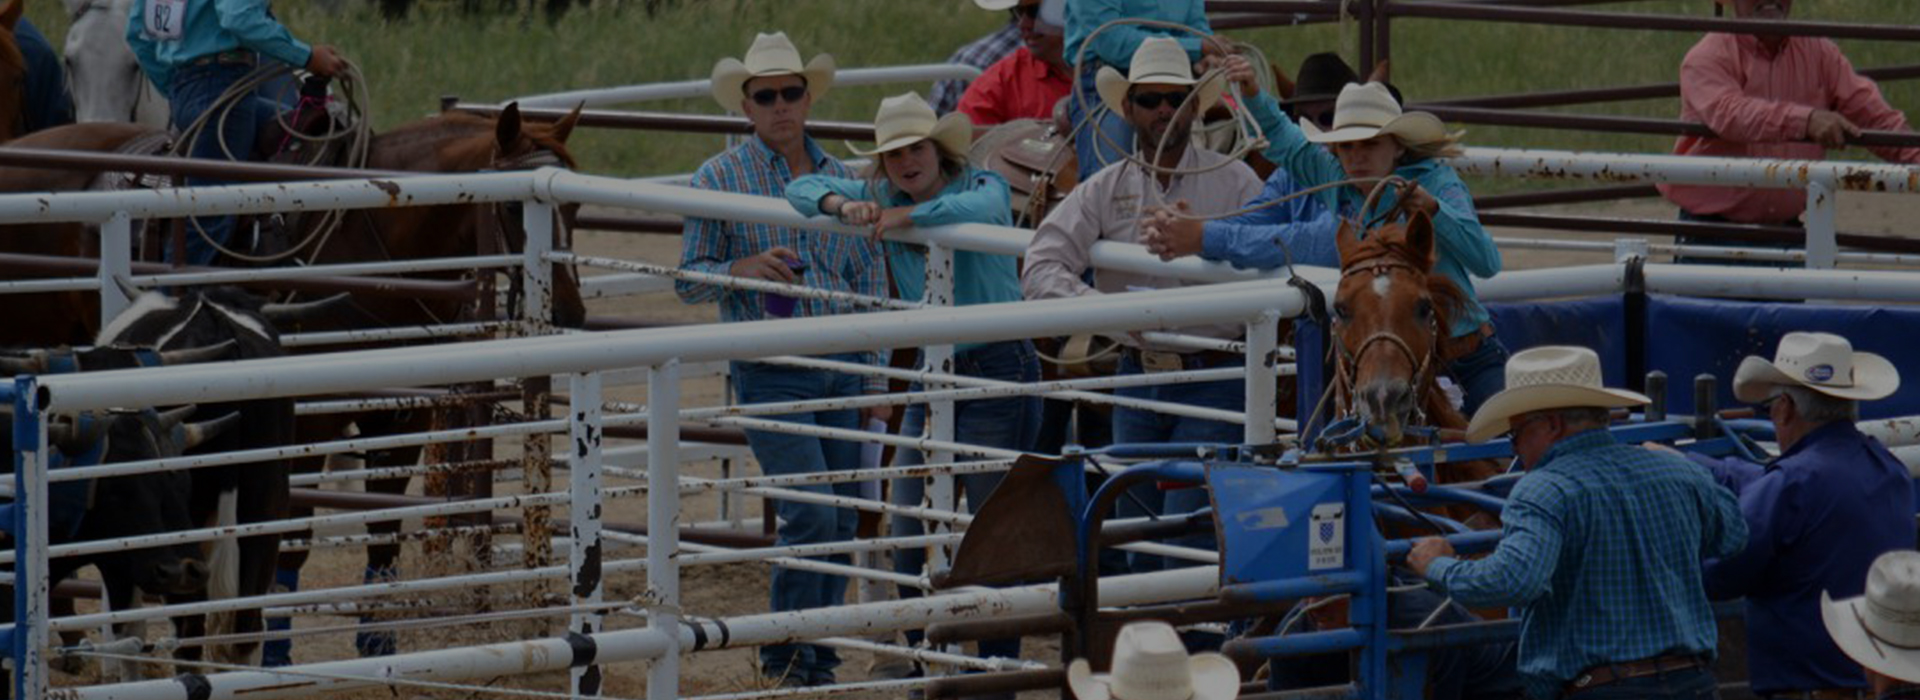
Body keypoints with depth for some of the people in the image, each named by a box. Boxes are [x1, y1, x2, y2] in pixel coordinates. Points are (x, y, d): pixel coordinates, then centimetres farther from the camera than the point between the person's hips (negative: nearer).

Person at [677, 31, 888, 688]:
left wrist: (876, 377, 10)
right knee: (811, 512, -16)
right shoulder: (720, 178, -1)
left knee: (842, 520, 5)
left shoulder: (841, 179, 10)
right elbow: (689, 280, 1)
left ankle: (820, 653, 16)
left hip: (840, 370, 4)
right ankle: (787, 652, -4)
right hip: (770, 373, -4)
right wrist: (746, 268, -19)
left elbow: (870, 281, 14)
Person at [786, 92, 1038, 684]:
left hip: (998, 373, -7)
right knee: (910, 540, 6)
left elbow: (983, 207, -32)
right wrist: (841, 205, -12)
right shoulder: (885, 197, 9)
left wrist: (904, 216, -28)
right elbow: (802, 189, 9)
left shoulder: (981, 185, -8)